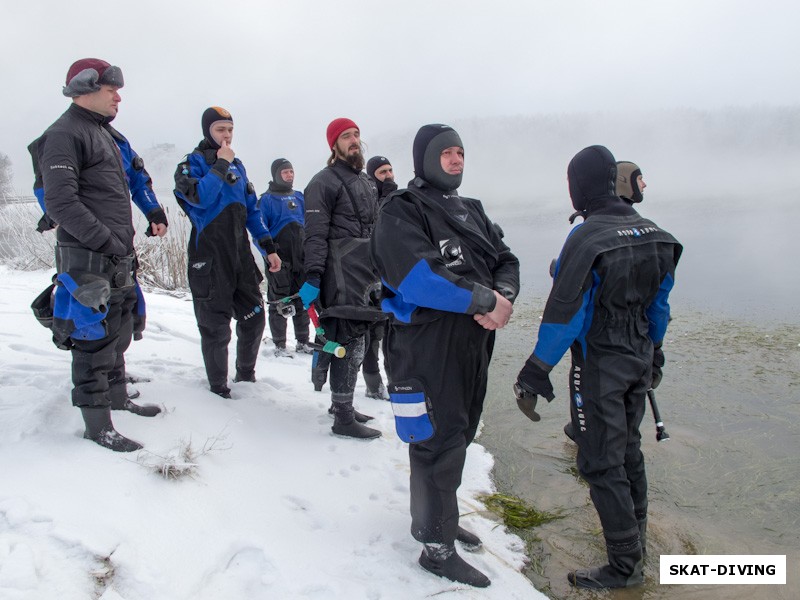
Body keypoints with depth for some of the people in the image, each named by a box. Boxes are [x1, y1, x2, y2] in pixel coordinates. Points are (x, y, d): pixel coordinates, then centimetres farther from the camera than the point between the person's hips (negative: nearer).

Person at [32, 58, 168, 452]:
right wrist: (106, 241, -21)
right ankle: (98, 425, 5)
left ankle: (116, 398, 35)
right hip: (87, 259, -10)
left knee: (119, 332, 19)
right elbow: (60, 202, -19)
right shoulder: (64, 135, -11)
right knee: (95, 338, -4)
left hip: (118, 258, 10)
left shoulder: (104, 132, 19)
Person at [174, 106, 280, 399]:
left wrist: (269, 248, 12)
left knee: (254, 317, 9)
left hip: (240, 253, 6)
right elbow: (199, 197, -22)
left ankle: (246, 374, 30)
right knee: (215, 325, 1)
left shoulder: (237, 165, 17)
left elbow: (252, 210, 18)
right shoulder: (192, 163, -2)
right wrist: (221, 164, -14)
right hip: (209, 257, -6)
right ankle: (218, 386, 17)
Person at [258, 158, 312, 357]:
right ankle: (279, 345, 7)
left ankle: (302, 341, 20)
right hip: (279, 260, -5)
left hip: (301, 257, 6)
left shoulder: (299, 197, 14)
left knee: (302, 300, 10)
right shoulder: (267, 199, -3)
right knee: (279, 302, 0)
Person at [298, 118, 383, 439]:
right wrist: (313, 278, -20)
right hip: (341, 276, -8)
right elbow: (315, 235, -14)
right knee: (349, 340, -9)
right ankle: (344, 418, -2)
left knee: (354, 338, 13)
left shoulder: (366, 183, 20)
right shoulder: (324, 182, -6)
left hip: (365, 275, 8)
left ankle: (341, 402, 26)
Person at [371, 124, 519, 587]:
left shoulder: (472, 211, 17)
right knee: (438, 443, -2)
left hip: (473, 346, 8)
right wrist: (484, 300, -20)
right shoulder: (402, 211, -9)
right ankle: (437, 547, 14)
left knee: (457, 438, 19)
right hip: (425, 346, -8)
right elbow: (418, 276, -24)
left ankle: (436, 518, 38)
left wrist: (504, 296, -13)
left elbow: (506, 260, 10)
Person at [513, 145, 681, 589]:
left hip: (599, 367, -8)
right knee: (628, 449, 24)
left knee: (601, 463, 3)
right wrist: (653, 354, 23)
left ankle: (624, 565, 12)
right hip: (639, 361, 8)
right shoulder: (653, 234, 3)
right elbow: (659, 302, 11)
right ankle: (635, 531, 43)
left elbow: (564, 313, -23)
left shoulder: (586, 237, -21)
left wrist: (534, 374, -19)